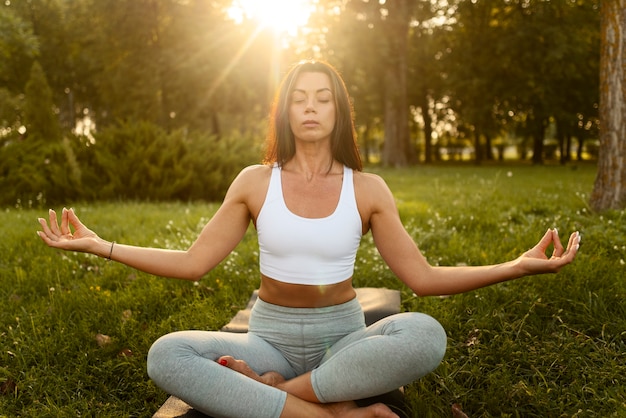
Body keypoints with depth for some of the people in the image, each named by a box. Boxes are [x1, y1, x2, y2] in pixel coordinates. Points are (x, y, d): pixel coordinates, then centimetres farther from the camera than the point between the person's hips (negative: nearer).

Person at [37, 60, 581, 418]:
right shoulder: (255, 182, 0)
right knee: (166, 355, -29)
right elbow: (193, 263, 0)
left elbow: (423, 277, -3)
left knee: (425, 334, -33)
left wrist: (518, 266, -11)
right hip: (270, 337, 1)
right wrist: (100, 246, -6)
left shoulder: (367, 189, -2)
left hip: (343, 339, 0)